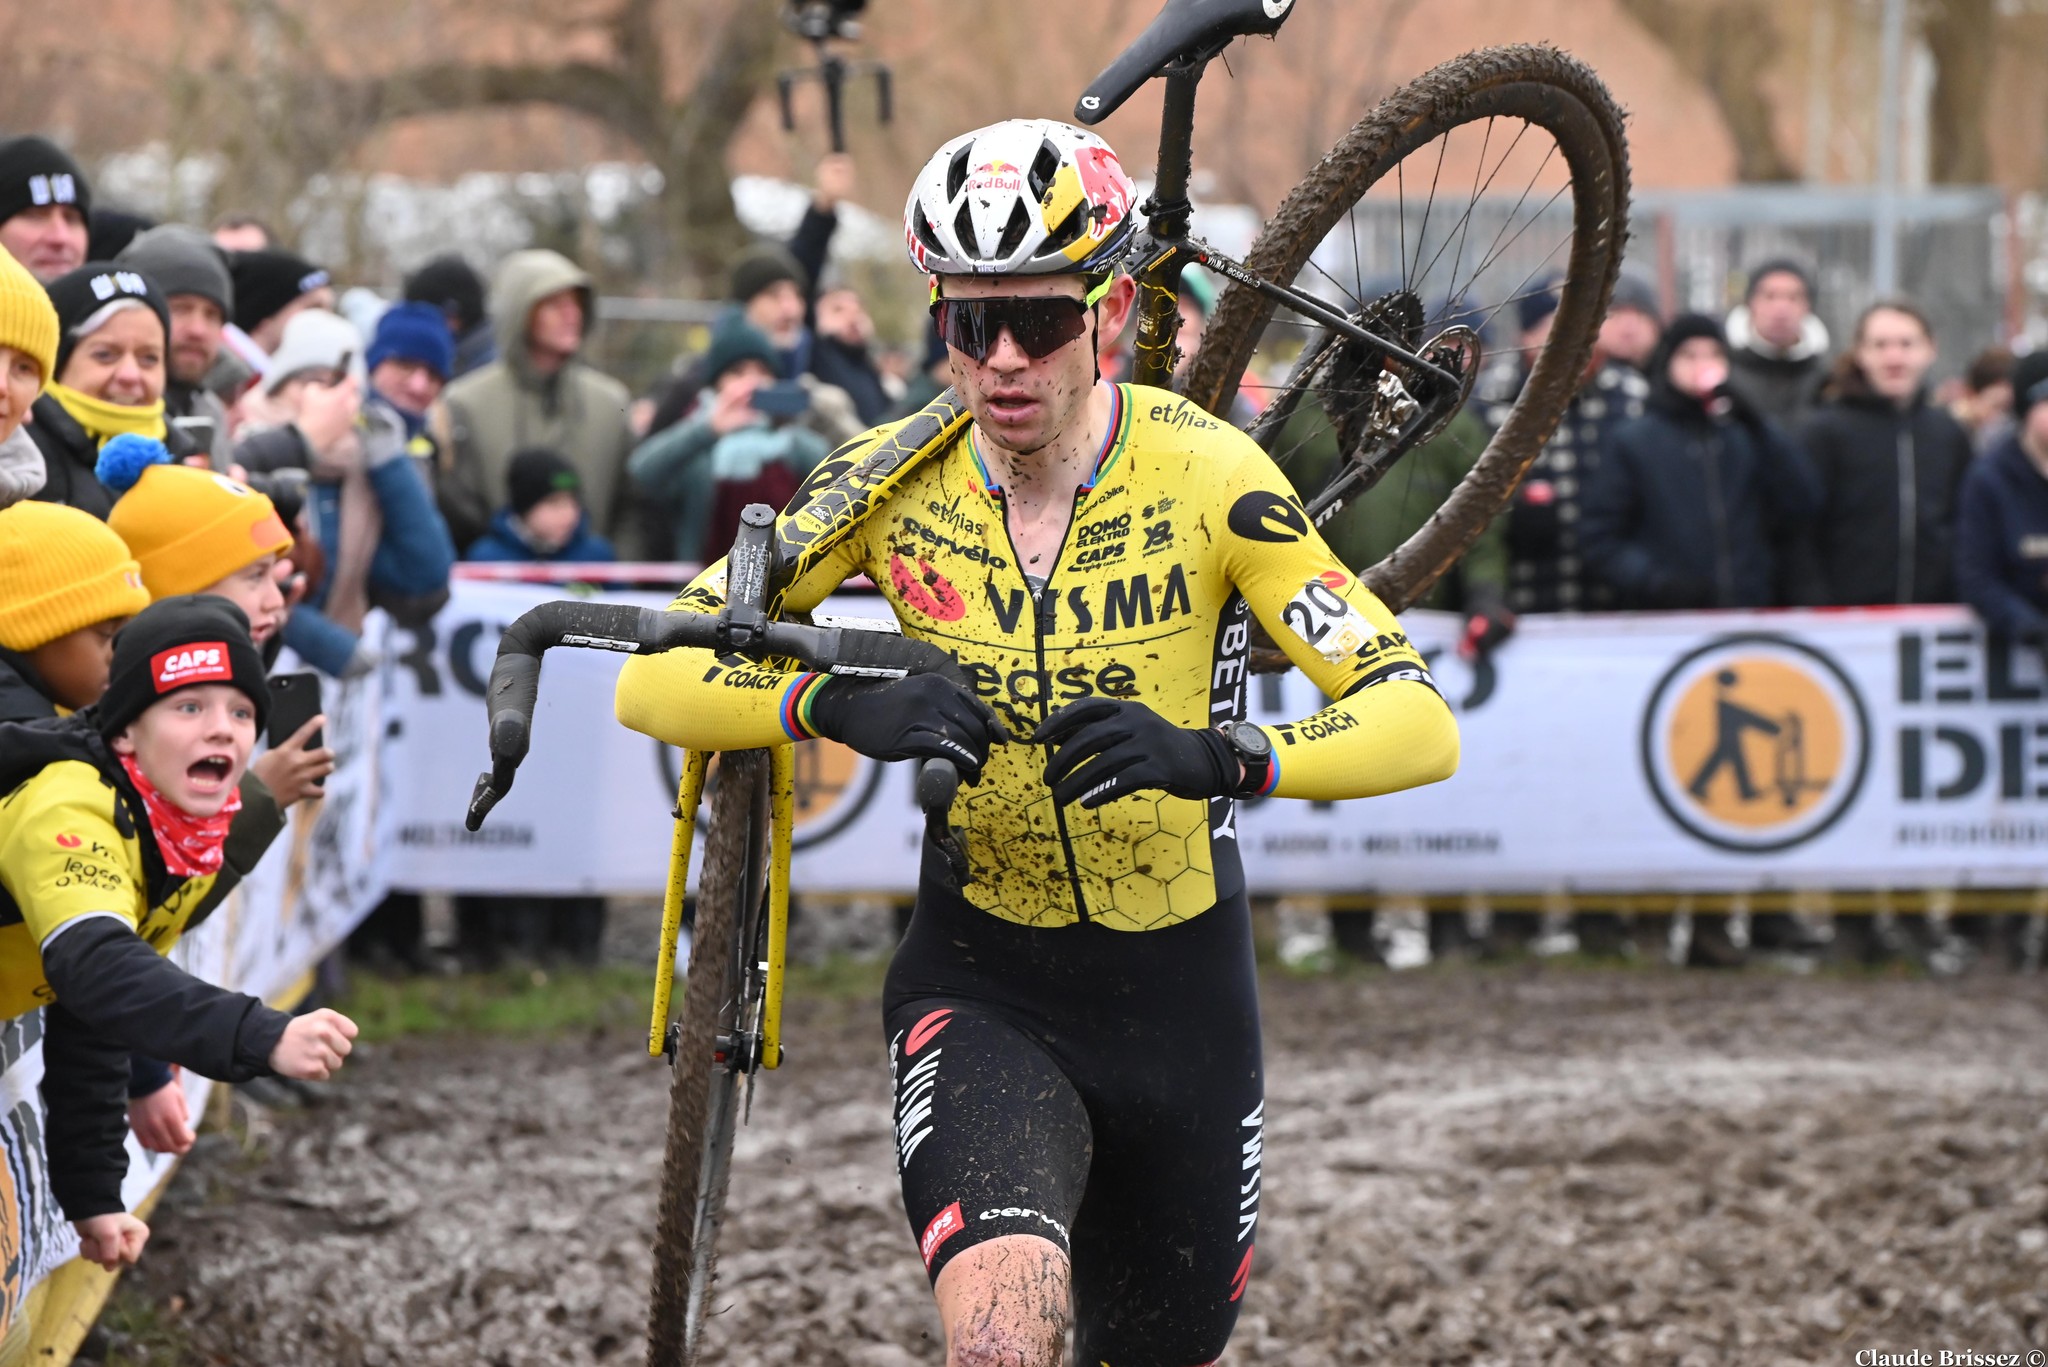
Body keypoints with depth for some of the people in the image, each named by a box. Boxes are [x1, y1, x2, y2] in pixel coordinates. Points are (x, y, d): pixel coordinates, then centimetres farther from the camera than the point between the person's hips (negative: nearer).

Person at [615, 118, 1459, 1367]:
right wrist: (839, 706, -33)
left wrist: (1217, 756, -42)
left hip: (1180, 994, 1)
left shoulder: (1206, 475, -17)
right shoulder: (893, 481, -11)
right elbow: (651, 677, -13)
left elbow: (1420, 724, -23)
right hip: (983, 987, -1)